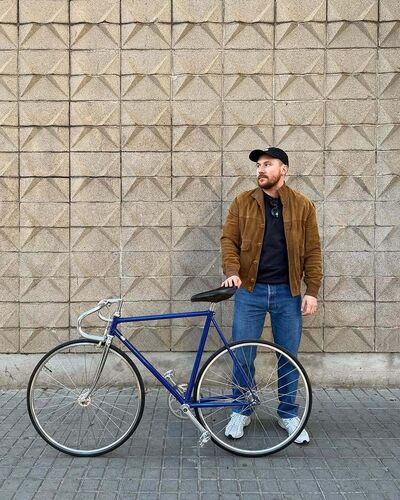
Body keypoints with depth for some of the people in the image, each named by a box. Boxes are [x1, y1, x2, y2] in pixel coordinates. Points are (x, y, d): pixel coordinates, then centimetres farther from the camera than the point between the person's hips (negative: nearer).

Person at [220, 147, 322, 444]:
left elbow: (312, 251, 1)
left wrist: (312, 291, -4)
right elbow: (229, 239, 1)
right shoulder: (243, 202, 3)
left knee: (289, 357, 8)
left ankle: (288, 414, 26)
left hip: (288, 292, 0)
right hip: (250, 290, 0)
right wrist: (232, 271, -16)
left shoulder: (303, 205, 2)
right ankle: (242, 411, 24)